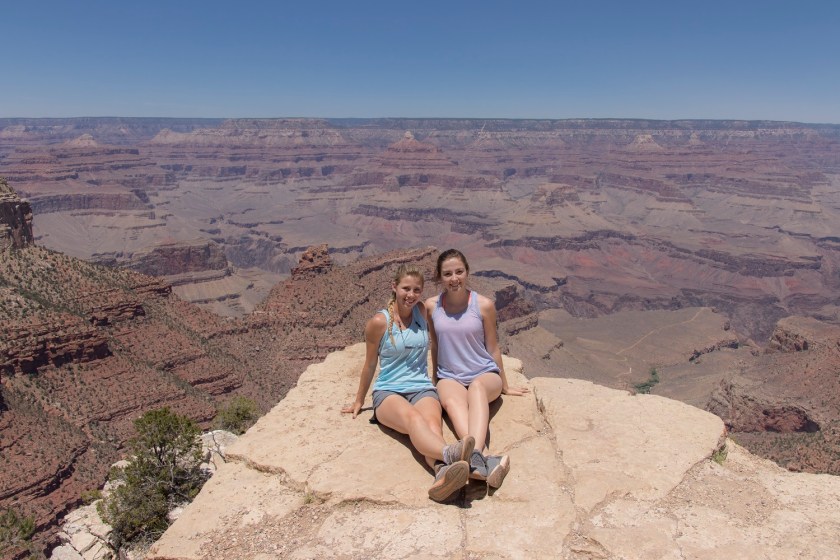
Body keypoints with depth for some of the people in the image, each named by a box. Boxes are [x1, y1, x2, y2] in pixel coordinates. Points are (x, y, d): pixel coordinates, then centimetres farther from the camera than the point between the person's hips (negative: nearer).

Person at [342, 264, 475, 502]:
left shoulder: (423, 311, 9)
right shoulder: (379, 322, 0)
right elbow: (370, 364, 11)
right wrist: (359, 401, 19)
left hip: (423, 389, 3)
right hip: (388, 392, -3)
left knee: (432, 423, -34)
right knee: (412, 417, -39)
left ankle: (443, 474, -66)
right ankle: (449, 454, -69)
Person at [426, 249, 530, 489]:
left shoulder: (484, 305, -5)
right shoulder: (431, 306, 0)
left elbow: (492, 348, 5)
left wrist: (505, 386, 13)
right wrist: (434, 379, 22)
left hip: (485, 375, -1)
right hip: (449, 378, 1)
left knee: (477, 386, -38)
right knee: (451, 400, -36)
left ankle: (475, 457, -60)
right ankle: (486, 460, -60)